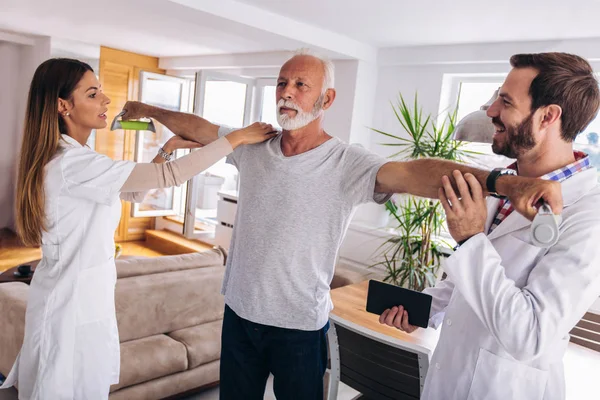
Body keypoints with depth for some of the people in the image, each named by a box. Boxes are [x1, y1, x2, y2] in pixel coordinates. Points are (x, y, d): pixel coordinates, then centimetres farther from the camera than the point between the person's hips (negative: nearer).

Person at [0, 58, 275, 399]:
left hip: (82, 297, 9)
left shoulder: (71, 159, 7)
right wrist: (236, 138, -19)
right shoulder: (73, 163, -24)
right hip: (72, 305, -9)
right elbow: (169, 176, -27)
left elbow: (134, 190, 15)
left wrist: (169, 147, 6)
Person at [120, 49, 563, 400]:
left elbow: (414, 173, -32)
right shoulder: (252, 146, -1)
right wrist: (150, 110, 24)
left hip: (299, 325, -4)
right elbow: (198, 128, 13)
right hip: (240, 311, 5)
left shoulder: (348, 163, -16)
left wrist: (504, 181, -45)